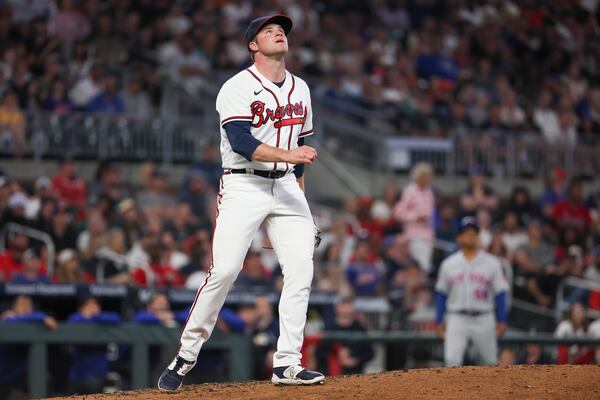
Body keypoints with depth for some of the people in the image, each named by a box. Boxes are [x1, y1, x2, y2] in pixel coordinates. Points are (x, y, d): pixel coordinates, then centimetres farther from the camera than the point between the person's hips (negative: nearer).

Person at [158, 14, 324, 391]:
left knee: (301, 271, -6)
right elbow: (242, 143, -20)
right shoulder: (238, 88, -7)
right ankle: (186, 354, -3)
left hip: (286, 186, 6)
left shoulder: (300, 89, 15)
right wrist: (286, 154, -33)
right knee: (224, 269, -15)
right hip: (243, 186, -6)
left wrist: (300, 197, 16)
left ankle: (287, 364, -1)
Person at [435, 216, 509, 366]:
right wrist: (439, 321, 6)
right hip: (457, 319, 0)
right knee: (452, 359, -15)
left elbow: (500, 293, 2)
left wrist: (502, 321, -3)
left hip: (483, 320, 0)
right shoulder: (449, 264, 6)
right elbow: (441, 294, 10)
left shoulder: (491, 263, 1)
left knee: (490, 361, 7)